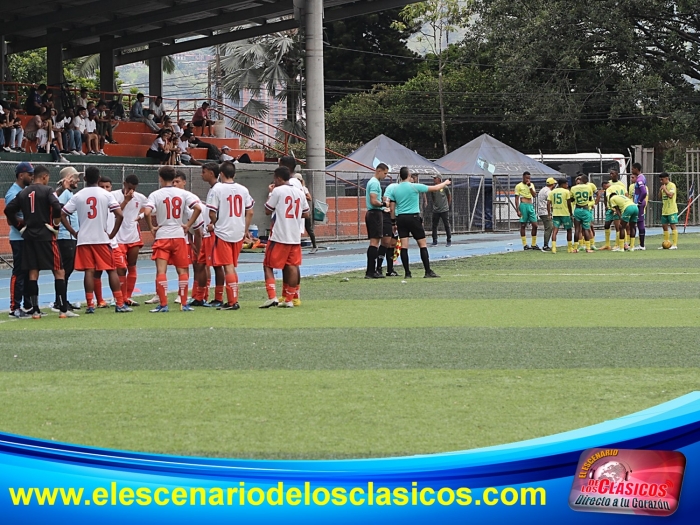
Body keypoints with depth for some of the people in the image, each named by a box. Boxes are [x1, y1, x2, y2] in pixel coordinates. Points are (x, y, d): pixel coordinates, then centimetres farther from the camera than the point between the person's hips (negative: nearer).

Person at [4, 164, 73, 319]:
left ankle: (35, 310, 6)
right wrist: (55, 225, -5)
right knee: (59, 272, 1)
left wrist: (20, 225, 14)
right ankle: (63, 309, -3)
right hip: (45, 235, -5)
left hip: (28, 236, 5)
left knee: (33, 273, 8)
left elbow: (8, 210, 8)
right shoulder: (47, 190, -6)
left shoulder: (23, 193, 10)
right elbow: (57, 207, -19)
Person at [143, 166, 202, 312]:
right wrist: (188, 225, 1)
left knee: (161, 271, -2)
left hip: (162, 236, -2)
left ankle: (163, 304, -8)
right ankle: (184, 304, 10)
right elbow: (197, 208, -8)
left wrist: (151, 228, -4)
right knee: (182, 270, 11)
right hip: (179, 236, 2)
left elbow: (147, 212, -19)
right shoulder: (183, 193, 2)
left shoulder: (155, 195, -5)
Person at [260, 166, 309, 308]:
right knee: (292, 267, 8)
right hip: (295, 237, 5)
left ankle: (272, 297, -9)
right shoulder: (300, 192, 8)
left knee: (268, 265, 3)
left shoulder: (278, 191, -9)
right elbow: (306, 213, 14)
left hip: (279, 237, -5)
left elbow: (267, 211, -2)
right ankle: (289, 300, 9)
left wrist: (270, 194, 8)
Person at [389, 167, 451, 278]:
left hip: (400, 219, 4)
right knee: (423, 245, 2)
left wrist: (393, 222, 16)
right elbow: (435, 188, 2)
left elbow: (392, 208, 7)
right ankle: (428, 271, -1)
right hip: (413, 217, -4)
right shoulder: (415, 187, -7)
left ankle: (407, 273, 0)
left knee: (404, 246, 2)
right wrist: (445, 183, 20)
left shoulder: (395, 190, 5)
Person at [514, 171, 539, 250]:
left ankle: (534, 244, 9)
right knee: (523, 225, -1)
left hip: (531, 206, 5)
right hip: (523, 205, -5)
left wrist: (530, 187, -8)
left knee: (535, 225, 1)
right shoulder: (519, 186, -2)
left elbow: (534, 195, 2)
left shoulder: (531, 185, 14)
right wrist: (517, 210, -12)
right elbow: (517, 198, -4)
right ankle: (525, 245, 3)